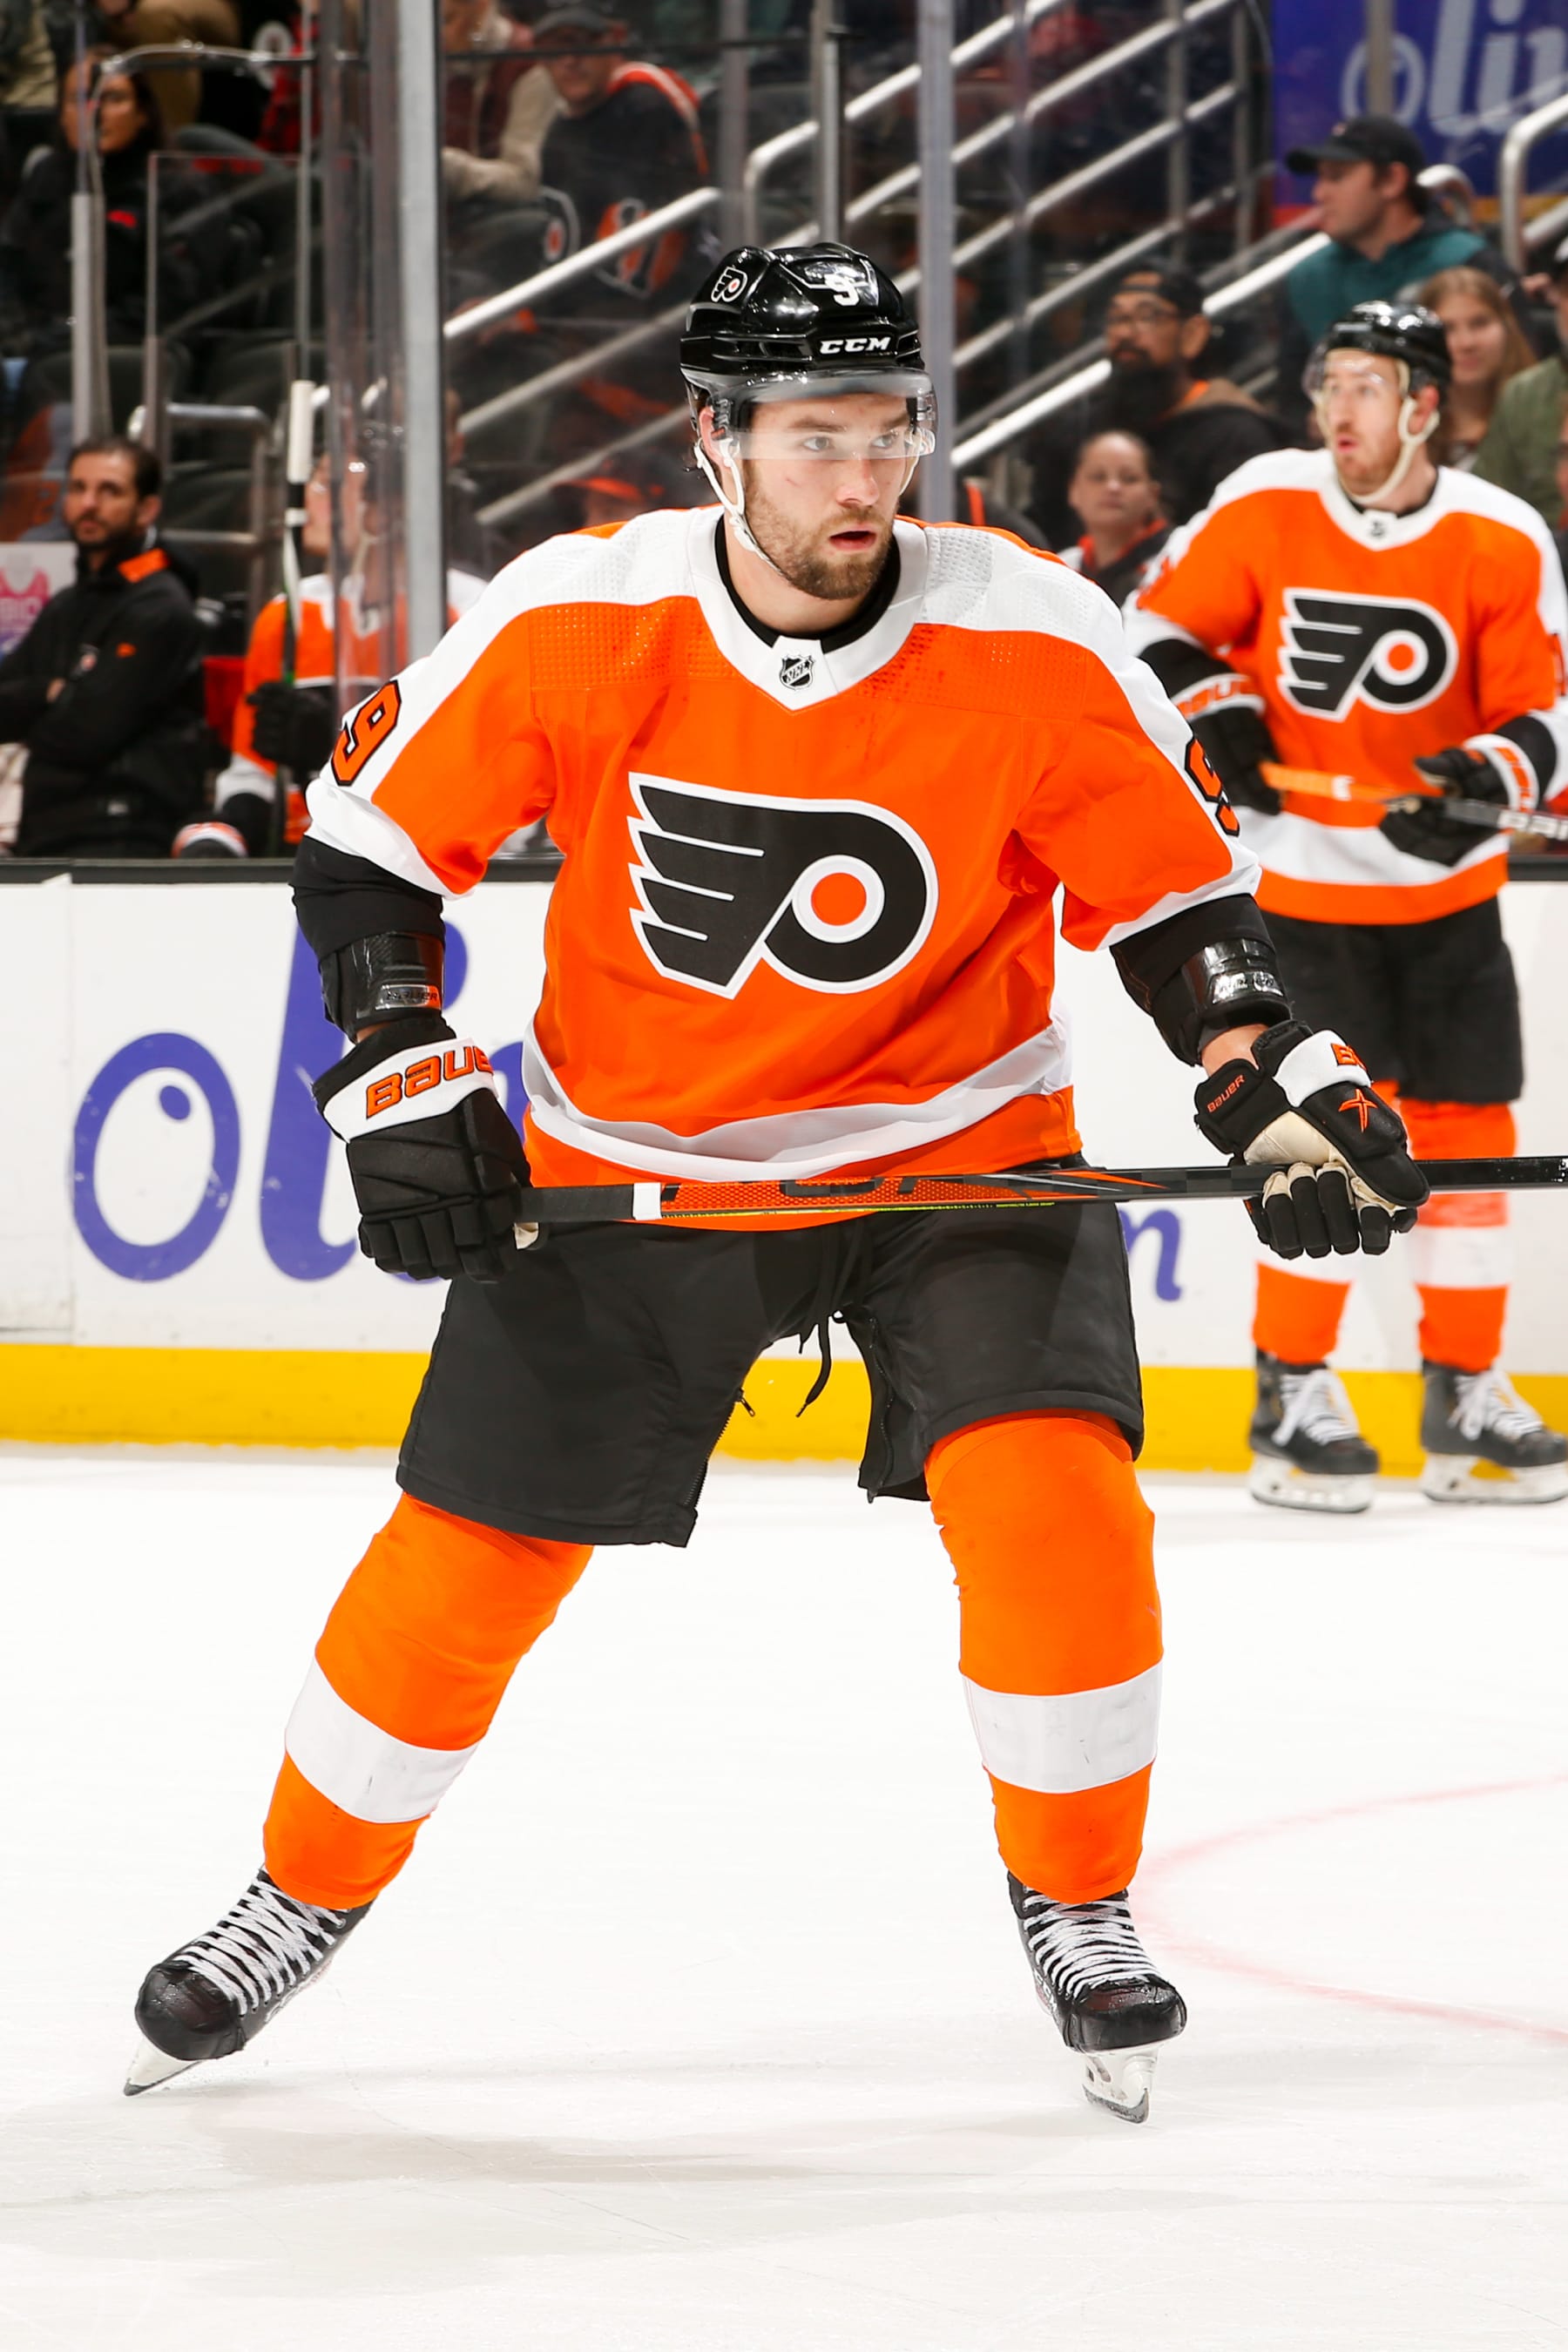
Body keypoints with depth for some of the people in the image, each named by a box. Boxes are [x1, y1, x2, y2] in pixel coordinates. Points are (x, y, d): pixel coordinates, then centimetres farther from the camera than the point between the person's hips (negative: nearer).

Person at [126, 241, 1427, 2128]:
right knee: (464, 1552, 2)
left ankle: (1076, 1907, 1)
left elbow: (1172, 884, -5)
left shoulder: (1035, 646, -18)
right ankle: (302, 1899, 27)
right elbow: (372, 832, -7)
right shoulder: (576, 622, -18)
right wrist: (400, 1079, -16)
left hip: (956, 1141, 0)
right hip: (627, 1154, 1)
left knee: (1046, 1486, -22)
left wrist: (1278, 1095, -17)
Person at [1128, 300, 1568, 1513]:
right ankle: (1295, 1394, 0)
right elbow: (1162, 623, 3)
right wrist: (1214, 714, -14)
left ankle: (1467, 1398, 16)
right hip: (1302, 881, -2)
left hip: (1446, 889, 2)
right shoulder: (1263, 506, -7)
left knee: (1465, 1133, 6)